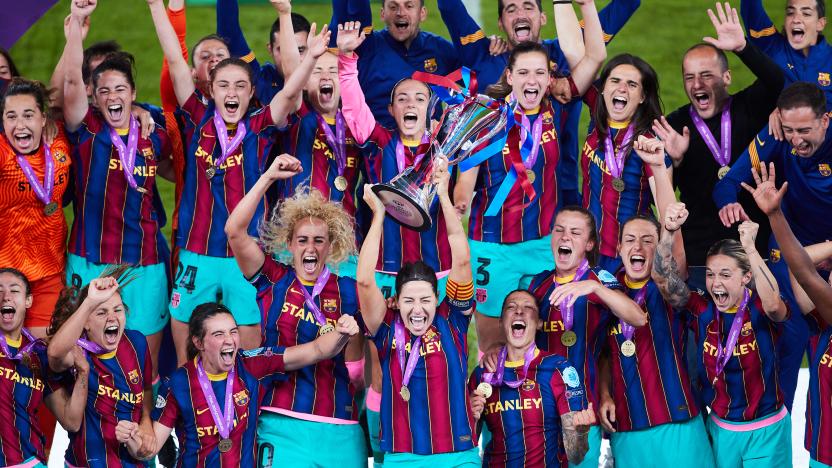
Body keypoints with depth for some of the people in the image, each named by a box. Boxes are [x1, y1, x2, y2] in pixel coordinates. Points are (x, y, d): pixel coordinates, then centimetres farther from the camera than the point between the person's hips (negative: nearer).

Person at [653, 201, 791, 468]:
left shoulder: (761, 309, -14)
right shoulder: (702, 310, -6)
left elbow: (774, 304, -39)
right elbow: (663, 278, -19)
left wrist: (750, 248, -42)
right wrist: (669, 232, -35)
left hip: (767, 430, -3)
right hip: (721, 428, 3)